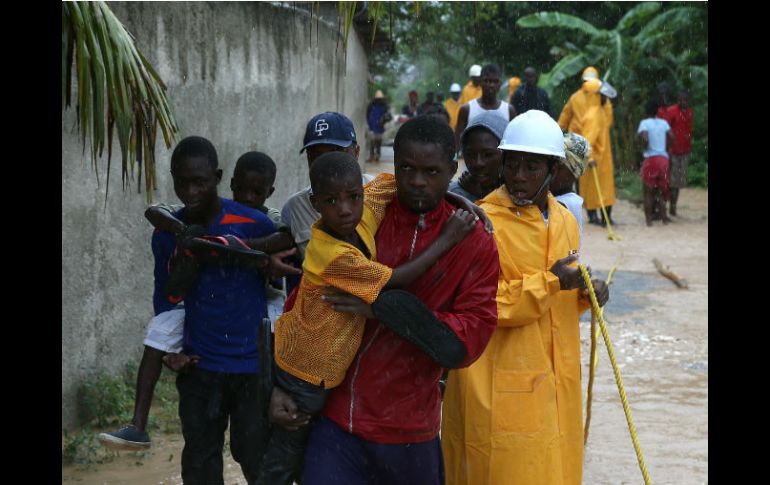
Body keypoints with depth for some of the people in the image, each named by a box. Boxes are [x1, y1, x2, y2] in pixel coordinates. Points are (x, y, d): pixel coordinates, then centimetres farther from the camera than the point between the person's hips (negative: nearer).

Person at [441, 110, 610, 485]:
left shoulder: (565, 221, 11)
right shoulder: (484, 221, -12)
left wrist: (585, 294, 2)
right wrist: (549, 282, -22)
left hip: (555, 382, 7)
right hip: (501, 386, -7)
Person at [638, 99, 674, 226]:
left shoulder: (644, 123, -4)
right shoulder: (664, 122, 8)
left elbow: (645, 139, -19)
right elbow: (671, 137, -4)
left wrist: (645, 148, 0)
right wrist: (666, 147, 10)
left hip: (650, 158, -4)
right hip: (663, 158, 4)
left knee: (648, 191, 4)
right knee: (661, 190, 14)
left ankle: (649, 219, 2)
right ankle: (664, 217, 12)